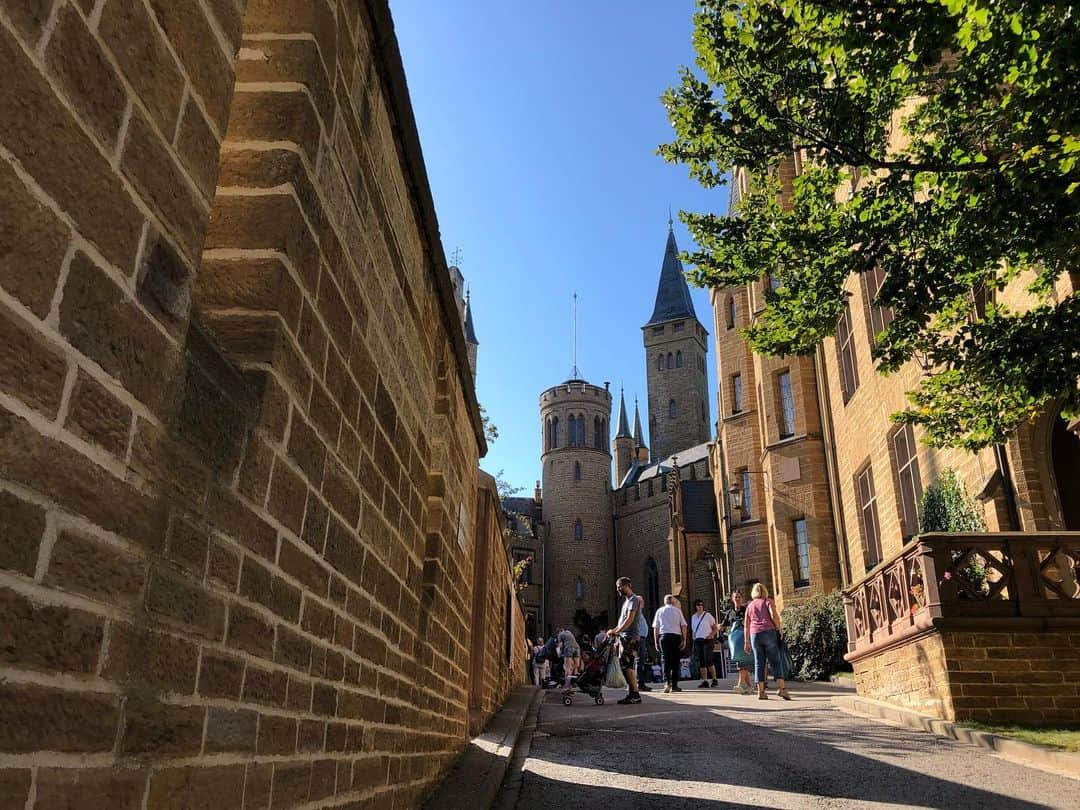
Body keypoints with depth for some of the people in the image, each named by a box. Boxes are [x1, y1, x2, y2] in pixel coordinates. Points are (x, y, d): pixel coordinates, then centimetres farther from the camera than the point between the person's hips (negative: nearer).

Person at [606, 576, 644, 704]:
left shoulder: (634, 599, -8)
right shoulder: (627, 600, 22)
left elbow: (629, 619, -18)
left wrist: (616, 631, -22)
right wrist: (615, 630, 13)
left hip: (630, 637, -10)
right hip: (624, 637, 10)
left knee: (627, 665, -13)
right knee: (628, 666, 8)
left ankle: (635, 694, -11)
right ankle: (632, 694, 11)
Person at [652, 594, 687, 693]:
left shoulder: (659, 611, 11)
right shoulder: (677, 610, 11)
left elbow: (655, 627, 7)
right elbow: (683, 626, 3)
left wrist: (656, 641, 9)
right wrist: (684, 640, 2)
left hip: (663, 636, 0)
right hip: (676, 636, 0)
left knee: (665, 659, -2)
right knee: (675, 660, 7)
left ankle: (667, 682, -22)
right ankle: (674, 685, 10)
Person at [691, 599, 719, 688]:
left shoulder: (708, 615, 0)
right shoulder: (693, 617, 14)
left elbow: (715, 627, 3)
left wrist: (711, 635, -10)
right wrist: (694, 637, 8)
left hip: (707, 640, -5)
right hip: (698, 641, 5)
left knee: (708, 661, -12)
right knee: (701, 662, 3)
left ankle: (714, 679, 0)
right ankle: (704, 681, 5)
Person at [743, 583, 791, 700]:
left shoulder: (750, 605, 19)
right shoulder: (768, 601, 9)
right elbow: (774, 615, -9)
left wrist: (746, 642, 17)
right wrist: (778, 629, 3)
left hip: (754, 634, 3)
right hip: (769, 632, -3)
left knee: (759, 663, 4)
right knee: (775, 661, -2)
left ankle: (761, 691, 1)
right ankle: (781, 687, -15)